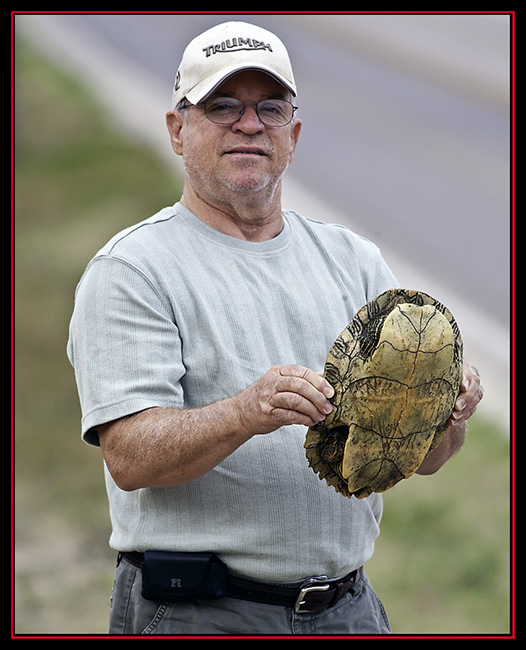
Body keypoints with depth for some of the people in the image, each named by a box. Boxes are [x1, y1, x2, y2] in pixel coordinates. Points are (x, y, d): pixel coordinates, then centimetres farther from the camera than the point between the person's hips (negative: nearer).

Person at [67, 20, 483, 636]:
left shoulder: (354, 260, 12)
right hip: (196, 613, -5)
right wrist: (244, 414, -32)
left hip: (348, 605, 5)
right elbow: (129, 457, -16)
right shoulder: (132, 269, -4)